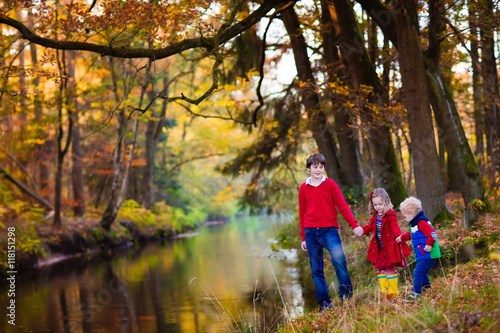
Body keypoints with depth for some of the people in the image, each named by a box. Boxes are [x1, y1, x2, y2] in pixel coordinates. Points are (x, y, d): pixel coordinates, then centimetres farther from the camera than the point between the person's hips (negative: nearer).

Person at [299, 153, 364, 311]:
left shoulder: (330, 184, 5)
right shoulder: (303, 188, 11)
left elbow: (342, 206, 1)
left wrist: (354, 224, -10)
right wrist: (303, 237, 15)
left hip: (329, 230, -2)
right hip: (311, 232, 3)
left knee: (339, 258, -25)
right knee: (316, 270, 2)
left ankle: (346, 295, -15)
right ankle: (324, 303, 7)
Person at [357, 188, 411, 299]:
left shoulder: (390, 216, -15)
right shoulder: (375, 216, 6)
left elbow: (395, 227, -26)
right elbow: (370, 227, 17)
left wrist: (399, 236, -45)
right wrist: (362, 230, 0)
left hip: (390, 247, -7)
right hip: (379, 248, 7)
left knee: (389, 268, -3)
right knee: (379, 268, 10)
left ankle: (393, 290, 9)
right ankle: (384, 290, 21)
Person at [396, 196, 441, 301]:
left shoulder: (421, 223, -18)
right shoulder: (414, 223, 16)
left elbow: (432, 233, -26)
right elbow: (412, 234, 34)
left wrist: (429, 244, -28)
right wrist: (402, 237, 39)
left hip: (427, 255, -11)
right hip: (423, 256, 11)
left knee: (418, 272, -14)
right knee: (422, 271, 25)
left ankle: (416, 292, -14)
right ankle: (426, 286, 42)